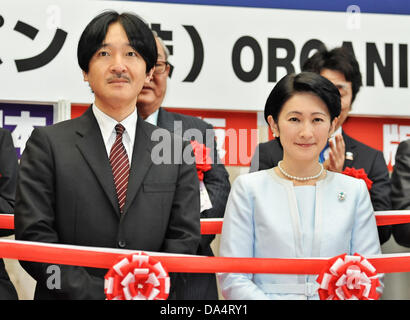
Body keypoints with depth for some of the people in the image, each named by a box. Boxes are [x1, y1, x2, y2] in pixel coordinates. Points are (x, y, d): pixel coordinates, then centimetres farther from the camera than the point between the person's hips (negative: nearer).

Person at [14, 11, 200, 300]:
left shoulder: (178, 151, 4)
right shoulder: (47, 144, -3)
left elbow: (184, 237, 0)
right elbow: (34, 238, -9)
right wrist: (96, 294, -17)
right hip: (71, 297, -2)